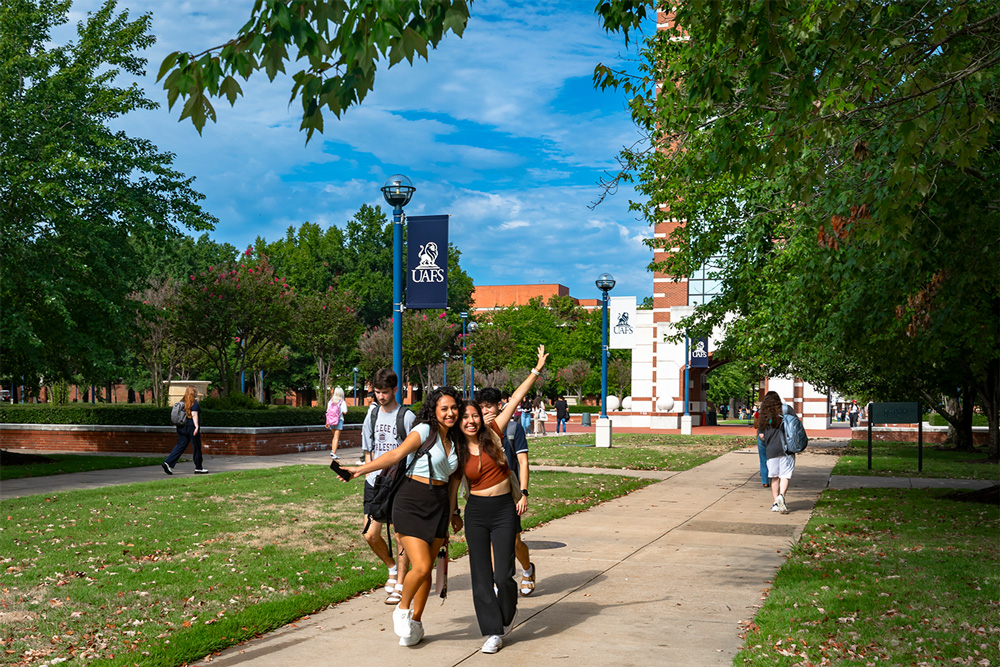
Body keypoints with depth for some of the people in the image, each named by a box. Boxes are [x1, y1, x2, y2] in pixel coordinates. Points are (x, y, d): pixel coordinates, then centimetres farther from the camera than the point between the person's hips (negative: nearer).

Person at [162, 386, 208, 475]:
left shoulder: (183, 402, 13)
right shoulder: (194, 403, -10)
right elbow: (194, 415, -20)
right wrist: (197, 426, -25)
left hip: (181, 427, 7)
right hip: (191, 427, -7)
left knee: (180, 446, 7)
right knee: (196, 448, 4)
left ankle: (168, 463, -8)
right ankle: (199, 468, 12)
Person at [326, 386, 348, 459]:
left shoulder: (331, 401, 4)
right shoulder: (342, 402, -7)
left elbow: (327, 412, 5)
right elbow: (345, 412, -15)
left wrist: (327, 422, 12)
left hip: (331, 421, 4)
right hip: (339, 420, -4)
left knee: (335, 436, 22)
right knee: (336, 438, 0)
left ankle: (332, 450, 10)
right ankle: (334, 453, -3)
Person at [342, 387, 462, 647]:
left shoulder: (453, 441, 13)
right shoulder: (424, 431, -7)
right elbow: (397, 454, -17)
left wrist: (453, 513, 19)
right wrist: (361, 469, -28)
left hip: (438, 507, 6)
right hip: (412, 503, -6)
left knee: (426, 569, 6)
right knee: (421, 567, -14)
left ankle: (415, 622, 23)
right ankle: (402, 610, 12)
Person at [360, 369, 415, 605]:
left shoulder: (407, 417, -6)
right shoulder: (372, 414, 10)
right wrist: (369, 471, 9)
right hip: (375, 482, 5)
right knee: (371, 535, 2)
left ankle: (399, 586, 9)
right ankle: (392, 567, 28)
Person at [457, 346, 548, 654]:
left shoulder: (493, 433, -4)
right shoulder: (456, 451, 0)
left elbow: (514, 399, -4)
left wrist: (537, 370, -3)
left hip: (504, 510, -1)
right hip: (476, 512, 2)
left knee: (503, 575, -4)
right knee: (481, 576, 1)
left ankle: (509, 611, 27)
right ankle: (494, 632, 12)